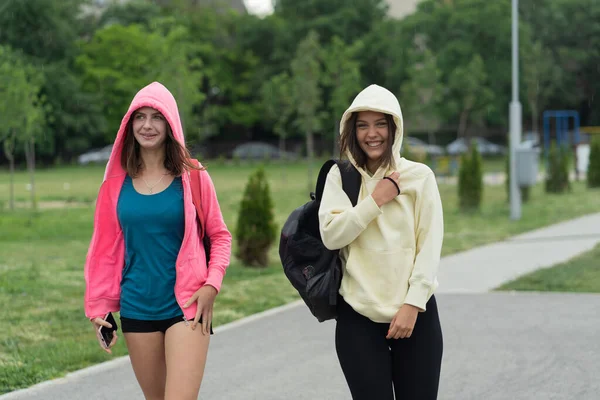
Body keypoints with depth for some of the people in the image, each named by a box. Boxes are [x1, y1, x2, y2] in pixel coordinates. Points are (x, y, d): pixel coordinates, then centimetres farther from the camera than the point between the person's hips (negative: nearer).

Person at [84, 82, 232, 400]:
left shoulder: (192, 177, -3)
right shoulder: (117, 183, 3)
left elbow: (220, 236, 3)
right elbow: (106, 248, 8)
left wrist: (212, 285, -11)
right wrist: (99, 307, 7)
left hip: (186, 308, -3)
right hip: (137, 310, 3)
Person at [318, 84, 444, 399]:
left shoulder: (419, 176, 1)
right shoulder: (340, 176, 5)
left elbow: (430, 246, -3)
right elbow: (330, 235, -6)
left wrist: (413, 304, -11)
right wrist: (376, 200, -10)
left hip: (415, 313, 0)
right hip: (358, 316, 0)